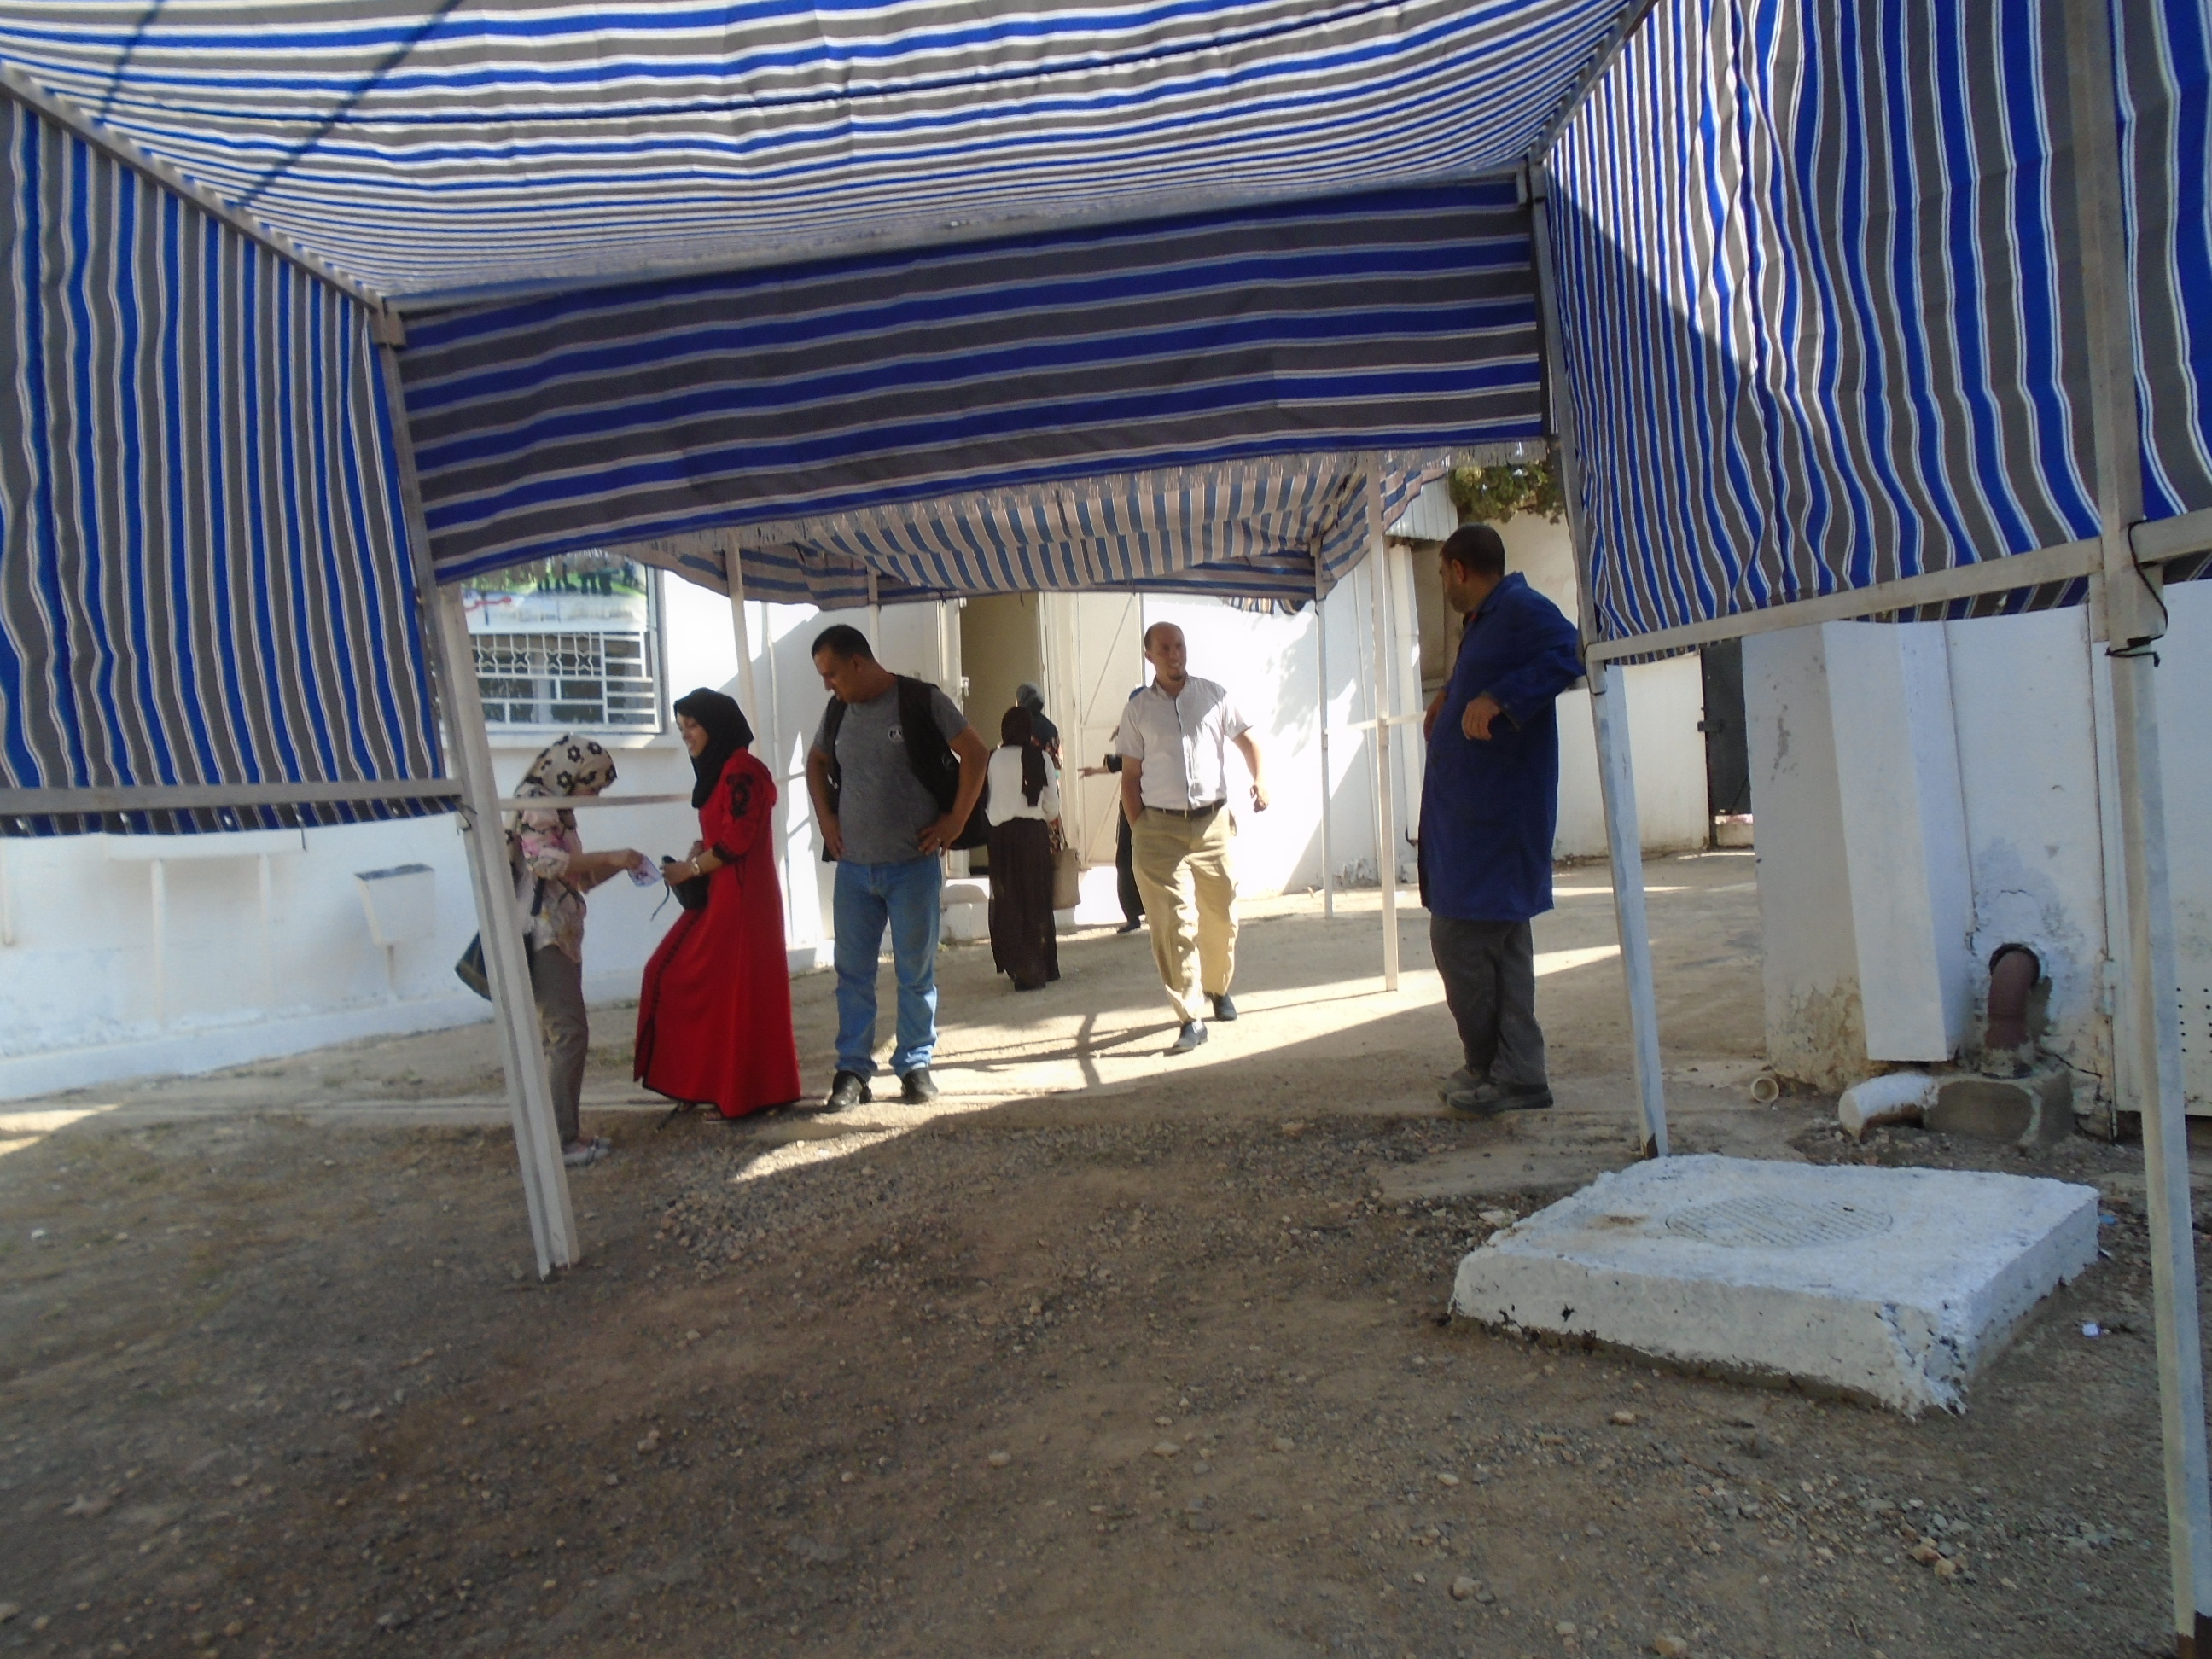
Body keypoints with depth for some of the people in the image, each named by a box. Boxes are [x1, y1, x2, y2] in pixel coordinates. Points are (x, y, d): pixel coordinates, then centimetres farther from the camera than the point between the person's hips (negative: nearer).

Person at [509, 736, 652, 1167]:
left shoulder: (557, 811, 21)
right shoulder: (537, 806, -8)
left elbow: (578, 878, 23)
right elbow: (542, 859, -23)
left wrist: (618, 864, 10)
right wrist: (608, 857, -21)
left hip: (561, 936, 10)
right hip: (543, 935, -10)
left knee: (565, 1035, 11)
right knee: (570, 1033, -12)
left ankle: (566, 1132, 16)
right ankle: (561, 1140, -9)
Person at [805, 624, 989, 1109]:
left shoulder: (922, 701, -7)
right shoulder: (837, 711, 8)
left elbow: (974, 753, -5)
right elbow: (816, 763, 25)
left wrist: (956, 819, -7)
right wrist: (825, 817, 12)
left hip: (913, 865, -4)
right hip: (853, 866, 4)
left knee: (916, 972, 5)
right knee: (852, 973, 6)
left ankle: (915, 1064, 18)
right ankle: (852, 1069, 15)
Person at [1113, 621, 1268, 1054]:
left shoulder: (1213, 695, 8)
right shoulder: (1137, 709, 6)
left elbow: (1246, 739, 14)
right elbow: (1130, 777, 7)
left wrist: (1260, 778, -5)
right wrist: (1138, 831, -2)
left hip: (1213, 823, 2)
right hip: (1160, 828, -2)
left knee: (1221, 915, 10)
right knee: (1175, 922, -8)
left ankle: (1218, 989, 36)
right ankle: (1191, 1019, -5)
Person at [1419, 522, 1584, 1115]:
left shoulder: (1521, 608, -12)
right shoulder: (1484, 621, 20)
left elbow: (1566, 655, -31)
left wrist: (1497, 698, -37)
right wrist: (1451, 696, 23)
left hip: (1492, 814, -11)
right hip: (1472, 810, 11)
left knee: (1460, 940, -6)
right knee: (1502, 944, 11)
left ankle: (1495, 1072, 7)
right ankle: (1514, 1072, 17)